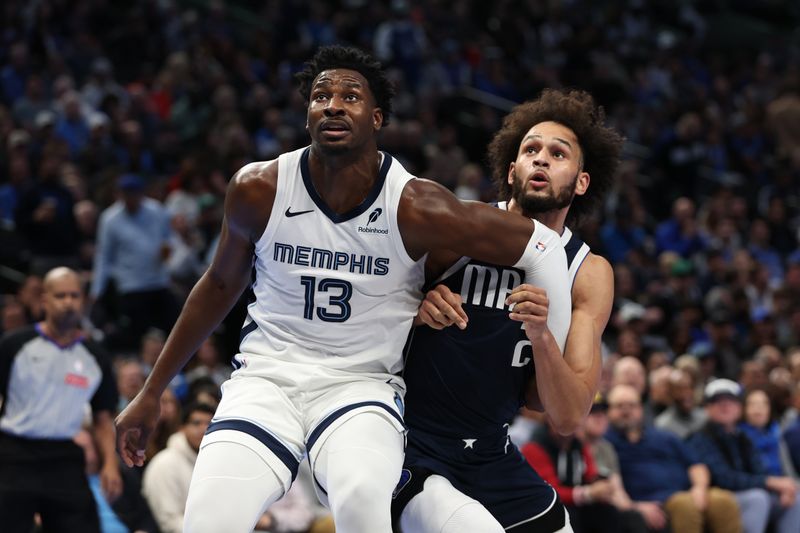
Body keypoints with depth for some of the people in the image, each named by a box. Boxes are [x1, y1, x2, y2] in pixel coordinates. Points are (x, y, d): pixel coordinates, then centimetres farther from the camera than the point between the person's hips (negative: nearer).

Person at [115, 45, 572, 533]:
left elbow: (540, 246, -5)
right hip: (267, 378, 2)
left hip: (362, 384, -2)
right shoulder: (259, 189, -6)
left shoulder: (415, 208, -14)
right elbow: (221, 284, 12)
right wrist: (152, 392, 17)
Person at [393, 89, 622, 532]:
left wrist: (540, 338, -22)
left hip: (491, 457, 6)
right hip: (411, 451, -5)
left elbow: (567, 418, -5)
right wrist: (414, 306, -20)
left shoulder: (590, 274, 1)